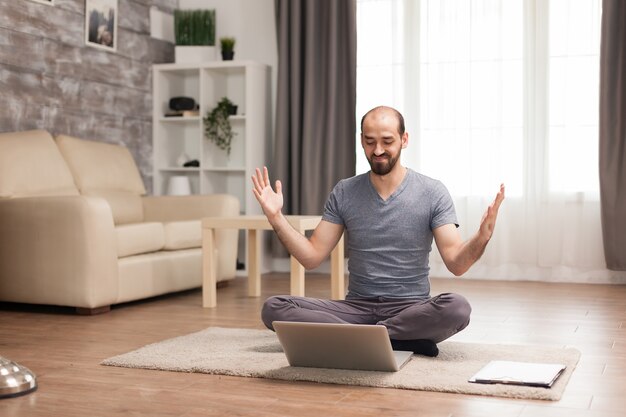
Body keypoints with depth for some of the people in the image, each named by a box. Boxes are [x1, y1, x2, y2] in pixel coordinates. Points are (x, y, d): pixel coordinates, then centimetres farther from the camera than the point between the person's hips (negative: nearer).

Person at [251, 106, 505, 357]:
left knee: (457, 308, -35)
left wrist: (482, 236, -29)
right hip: (356, 307, 2)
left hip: (412, 308, -2)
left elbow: (456, 263, -8)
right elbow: (311, 257, 3)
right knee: (273, 308, -21)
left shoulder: (433, 193, -2)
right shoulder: (343, 193, 5)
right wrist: (276, 217, -9)